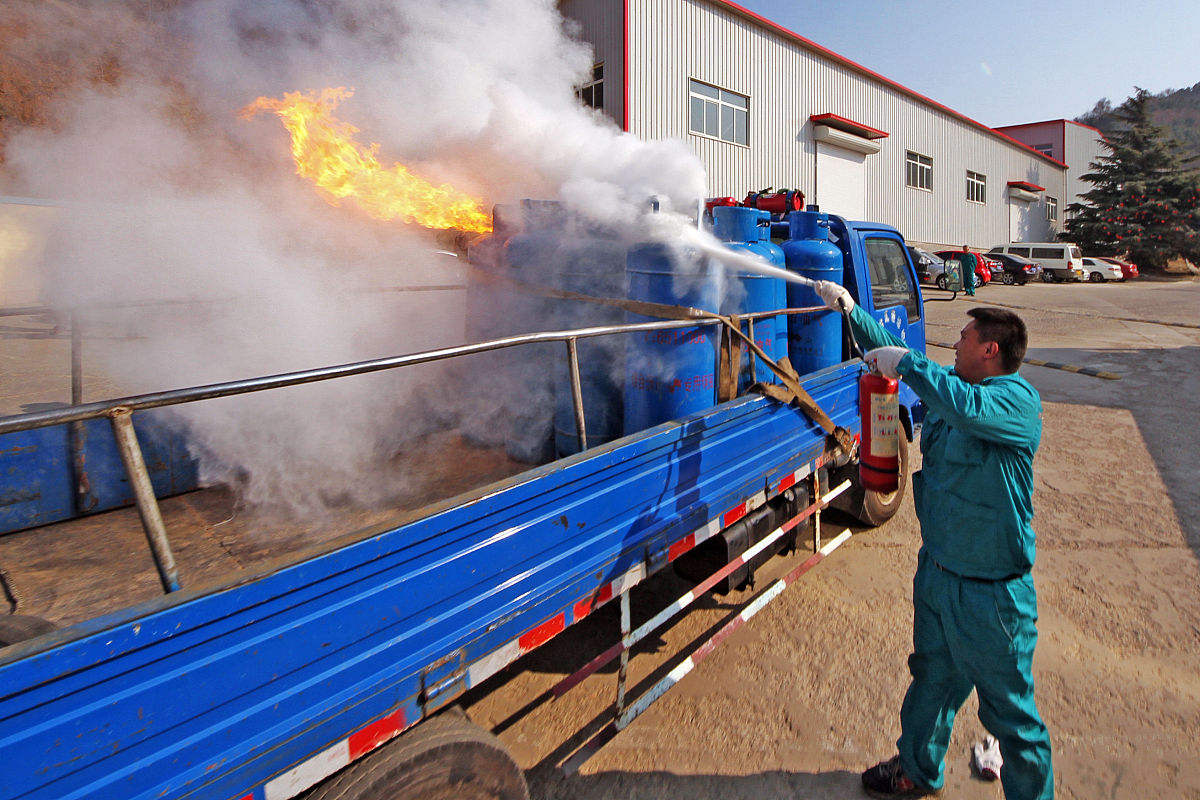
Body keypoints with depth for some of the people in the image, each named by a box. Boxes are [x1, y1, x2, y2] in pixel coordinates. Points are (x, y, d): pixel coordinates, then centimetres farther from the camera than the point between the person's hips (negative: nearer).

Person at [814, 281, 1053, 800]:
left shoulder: (1017, 398, -18)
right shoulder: (950, 387, 7)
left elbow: (970, 409, -40)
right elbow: (894, 356, 19)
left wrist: (908, 363, -29)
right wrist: (849, 310, 14)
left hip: (990, 591, -8)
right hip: (937, 572, 9)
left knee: (1008, 707, 9)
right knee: (930, 680, 25)